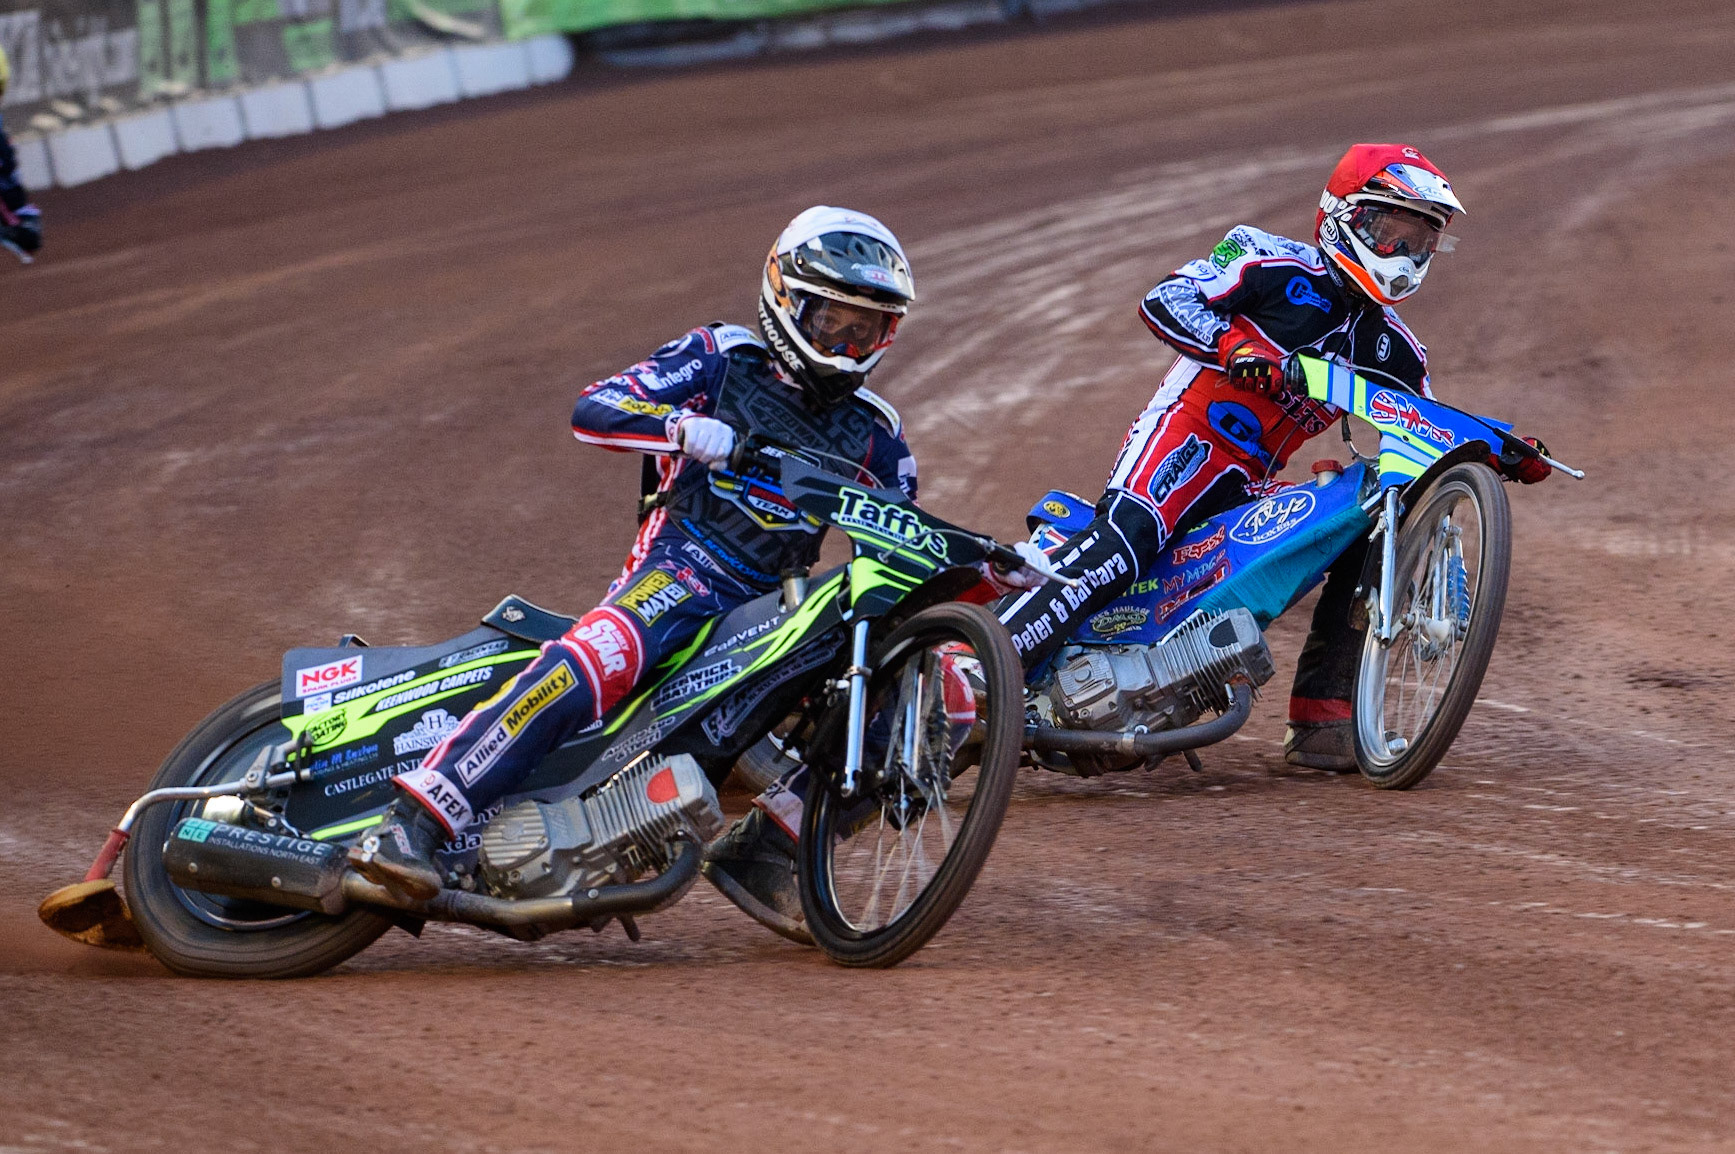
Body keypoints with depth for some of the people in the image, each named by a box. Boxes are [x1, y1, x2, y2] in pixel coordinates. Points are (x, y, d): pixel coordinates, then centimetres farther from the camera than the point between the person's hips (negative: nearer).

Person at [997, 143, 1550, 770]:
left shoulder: (1392, 350, 18)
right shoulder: (1275, 265, -1)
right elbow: (1165, 299, -10)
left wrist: (1503, 454, 4)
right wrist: (1234, 346, -27)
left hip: (1249, 487, 7)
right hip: (1186, 433, -7)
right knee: (1124, 536, -34)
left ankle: (1319, 720, -5)